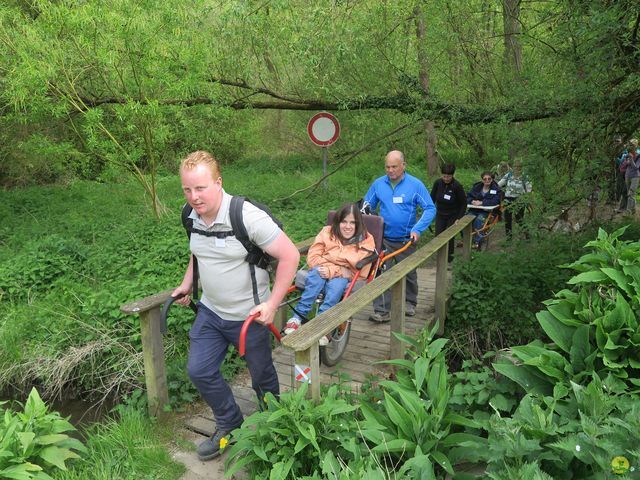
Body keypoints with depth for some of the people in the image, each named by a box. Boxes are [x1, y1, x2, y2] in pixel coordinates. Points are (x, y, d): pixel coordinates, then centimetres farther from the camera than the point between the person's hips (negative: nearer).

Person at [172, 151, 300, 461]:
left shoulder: (247, 216, -27)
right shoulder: (192, 216, -5)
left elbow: (290, 255, -24)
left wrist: (272, 304, -23)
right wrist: (187, 284, 10)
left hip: (248, 316, -5)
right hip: (210, 311, 6)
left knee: (262, 377, 14)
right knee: (199, 371, 8)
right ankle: (230, 425, 31)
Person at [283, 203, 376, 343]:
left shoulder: (366, 240, -5)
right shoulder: (327, 232, -1)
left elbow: (362, 273, -10)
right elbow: (313, 257, -4)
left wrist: (333, 272, -20)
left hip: (345, 278, -1)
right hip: (323, 271, 1)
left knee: (336, 284, -37)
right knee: (317, 273, -35)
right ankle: (298, 317, -34)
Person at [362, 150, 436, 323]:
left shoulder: (415, 184, -7)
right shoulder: (378, 183, 0)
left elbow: (430, 209, -8)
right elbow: (368, 204, 12)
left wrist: (417, 229, -19)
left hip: (406, 239, 0)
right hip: (383, 238, 1)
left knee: (409, 273, 16)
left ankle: (410, 302, 39)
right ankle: (382, 311, -5)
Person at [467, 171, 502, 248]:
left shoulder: (496, 189, 1)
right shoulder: (476, 186, 13)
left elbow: (495, 201, -14)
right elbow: (468, 197, 10)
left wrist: (481, 202, -22)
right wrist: (473, 201, -14)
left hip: (487, 211, -3)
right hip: (474, 210, 4)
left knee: (479, 220, -34)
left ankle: (477, 242, -31)